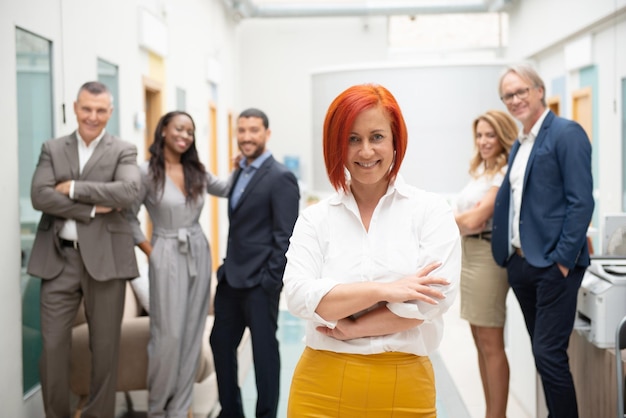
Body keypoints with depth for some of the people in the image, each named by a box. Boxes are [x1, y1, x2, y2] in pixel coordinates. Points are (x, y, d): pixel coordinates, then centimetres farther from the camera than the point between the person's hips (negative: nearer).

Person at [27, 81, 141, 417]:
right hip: (58, 258, 2)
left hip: (105, 259, -1)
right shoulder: (52, 149, 10)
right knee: (52, 347, 3)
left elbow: (128, 191, -15)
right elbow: (40, 196, -5)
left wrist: (73, 188, -12)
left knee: (104, 348, 6)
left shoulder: (123, 151, 4)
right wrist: (92, 208, -13)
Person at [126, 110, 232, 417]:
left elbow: (228, 191, 18)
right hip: (167, 257, -5)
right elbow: (128, 217, -3)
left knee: (192, 334, 7)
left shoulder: (197, 172, 6)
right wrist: (149, 251, -6)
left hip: (199, 255, 5)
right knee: (168, 336, -4)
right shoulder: (147, 172, -8)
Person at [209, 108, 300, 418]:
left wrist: (271, 281, -18)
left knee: (264, 350, 3)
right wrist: (227, 266, 13)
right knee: (221, 342, 15)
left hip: (259, 281, -8)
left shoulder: (280, 178, -12)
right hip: (231, 276, 8)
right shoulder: (239, 173, 12)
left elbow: (285, 237, -15)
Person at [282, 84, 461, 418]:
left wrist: (352, 328, -10)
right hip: (322, 388, 1)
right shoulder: (315, 218, 2)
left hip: (404, 386, -1)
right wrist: (384, 290, -16)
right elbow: (300, 296, -10)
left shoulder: (432, 211, -1)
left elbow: (434, 298, -12)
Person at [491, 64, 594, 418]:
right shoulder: (519, 145, 16)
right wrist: (507, 252, 11)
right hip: (520, 263, 8)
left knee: (550, 355, -8)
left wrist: (564, 260, -18)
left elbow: (582, 202, -15)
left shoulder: (567, 134, -8)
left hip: (553, 265, -8)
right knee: (543, 353, 14)